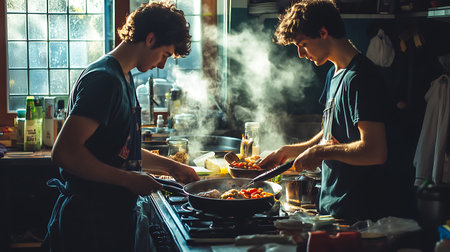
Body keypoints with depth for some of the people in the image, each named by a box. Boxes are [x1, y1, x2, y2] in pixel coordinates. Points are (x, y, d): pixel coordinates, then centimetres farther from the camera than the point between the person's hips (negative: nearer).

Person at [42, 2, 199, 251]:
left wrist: (171, 166, 21)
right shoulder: (104, 79, -18)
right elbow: (63, 153, -27)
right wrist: (130, 180, -22)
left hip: (115, 215, 10)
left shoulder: (123, 78, 15)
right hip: (89, 222, -10)